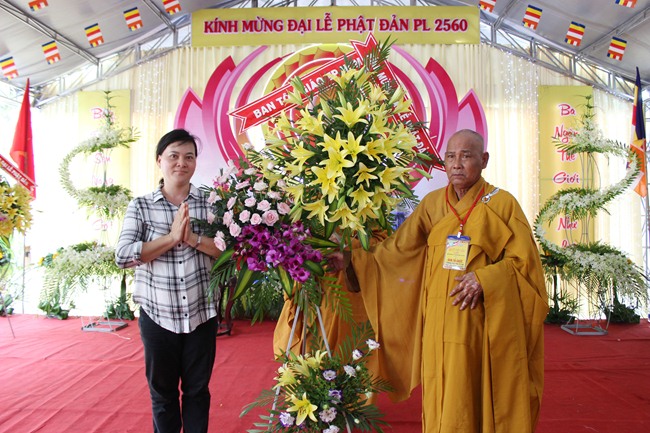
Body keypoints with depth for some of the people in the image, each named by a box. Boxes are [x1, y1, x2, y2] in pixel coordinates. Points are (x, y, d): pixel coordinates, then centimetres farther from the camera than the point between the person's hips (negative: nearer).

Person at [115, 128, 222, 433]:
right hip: (157, 316, 0)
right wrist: (171, 237, -18)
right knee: (162, 392, 16)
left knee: (197, 390, 15)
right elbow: (122, 256, -11)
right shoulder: (140, 206, 0)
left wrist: (194, 239, -21)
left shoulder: (211, 203, 0)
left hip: (201, 314, 0)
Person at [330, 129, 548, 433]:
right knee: (442, 408, 9)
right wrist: (351, 260, 3)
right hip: (439, 325, 3)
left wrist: (484, 278, -17)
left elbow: (524, 260, -2)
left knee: (482, 404, 4)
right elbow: (396, 251, 10)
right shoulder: (432, 204, 8)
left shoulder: (501, 203, -1)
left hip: (483, 325, -3)